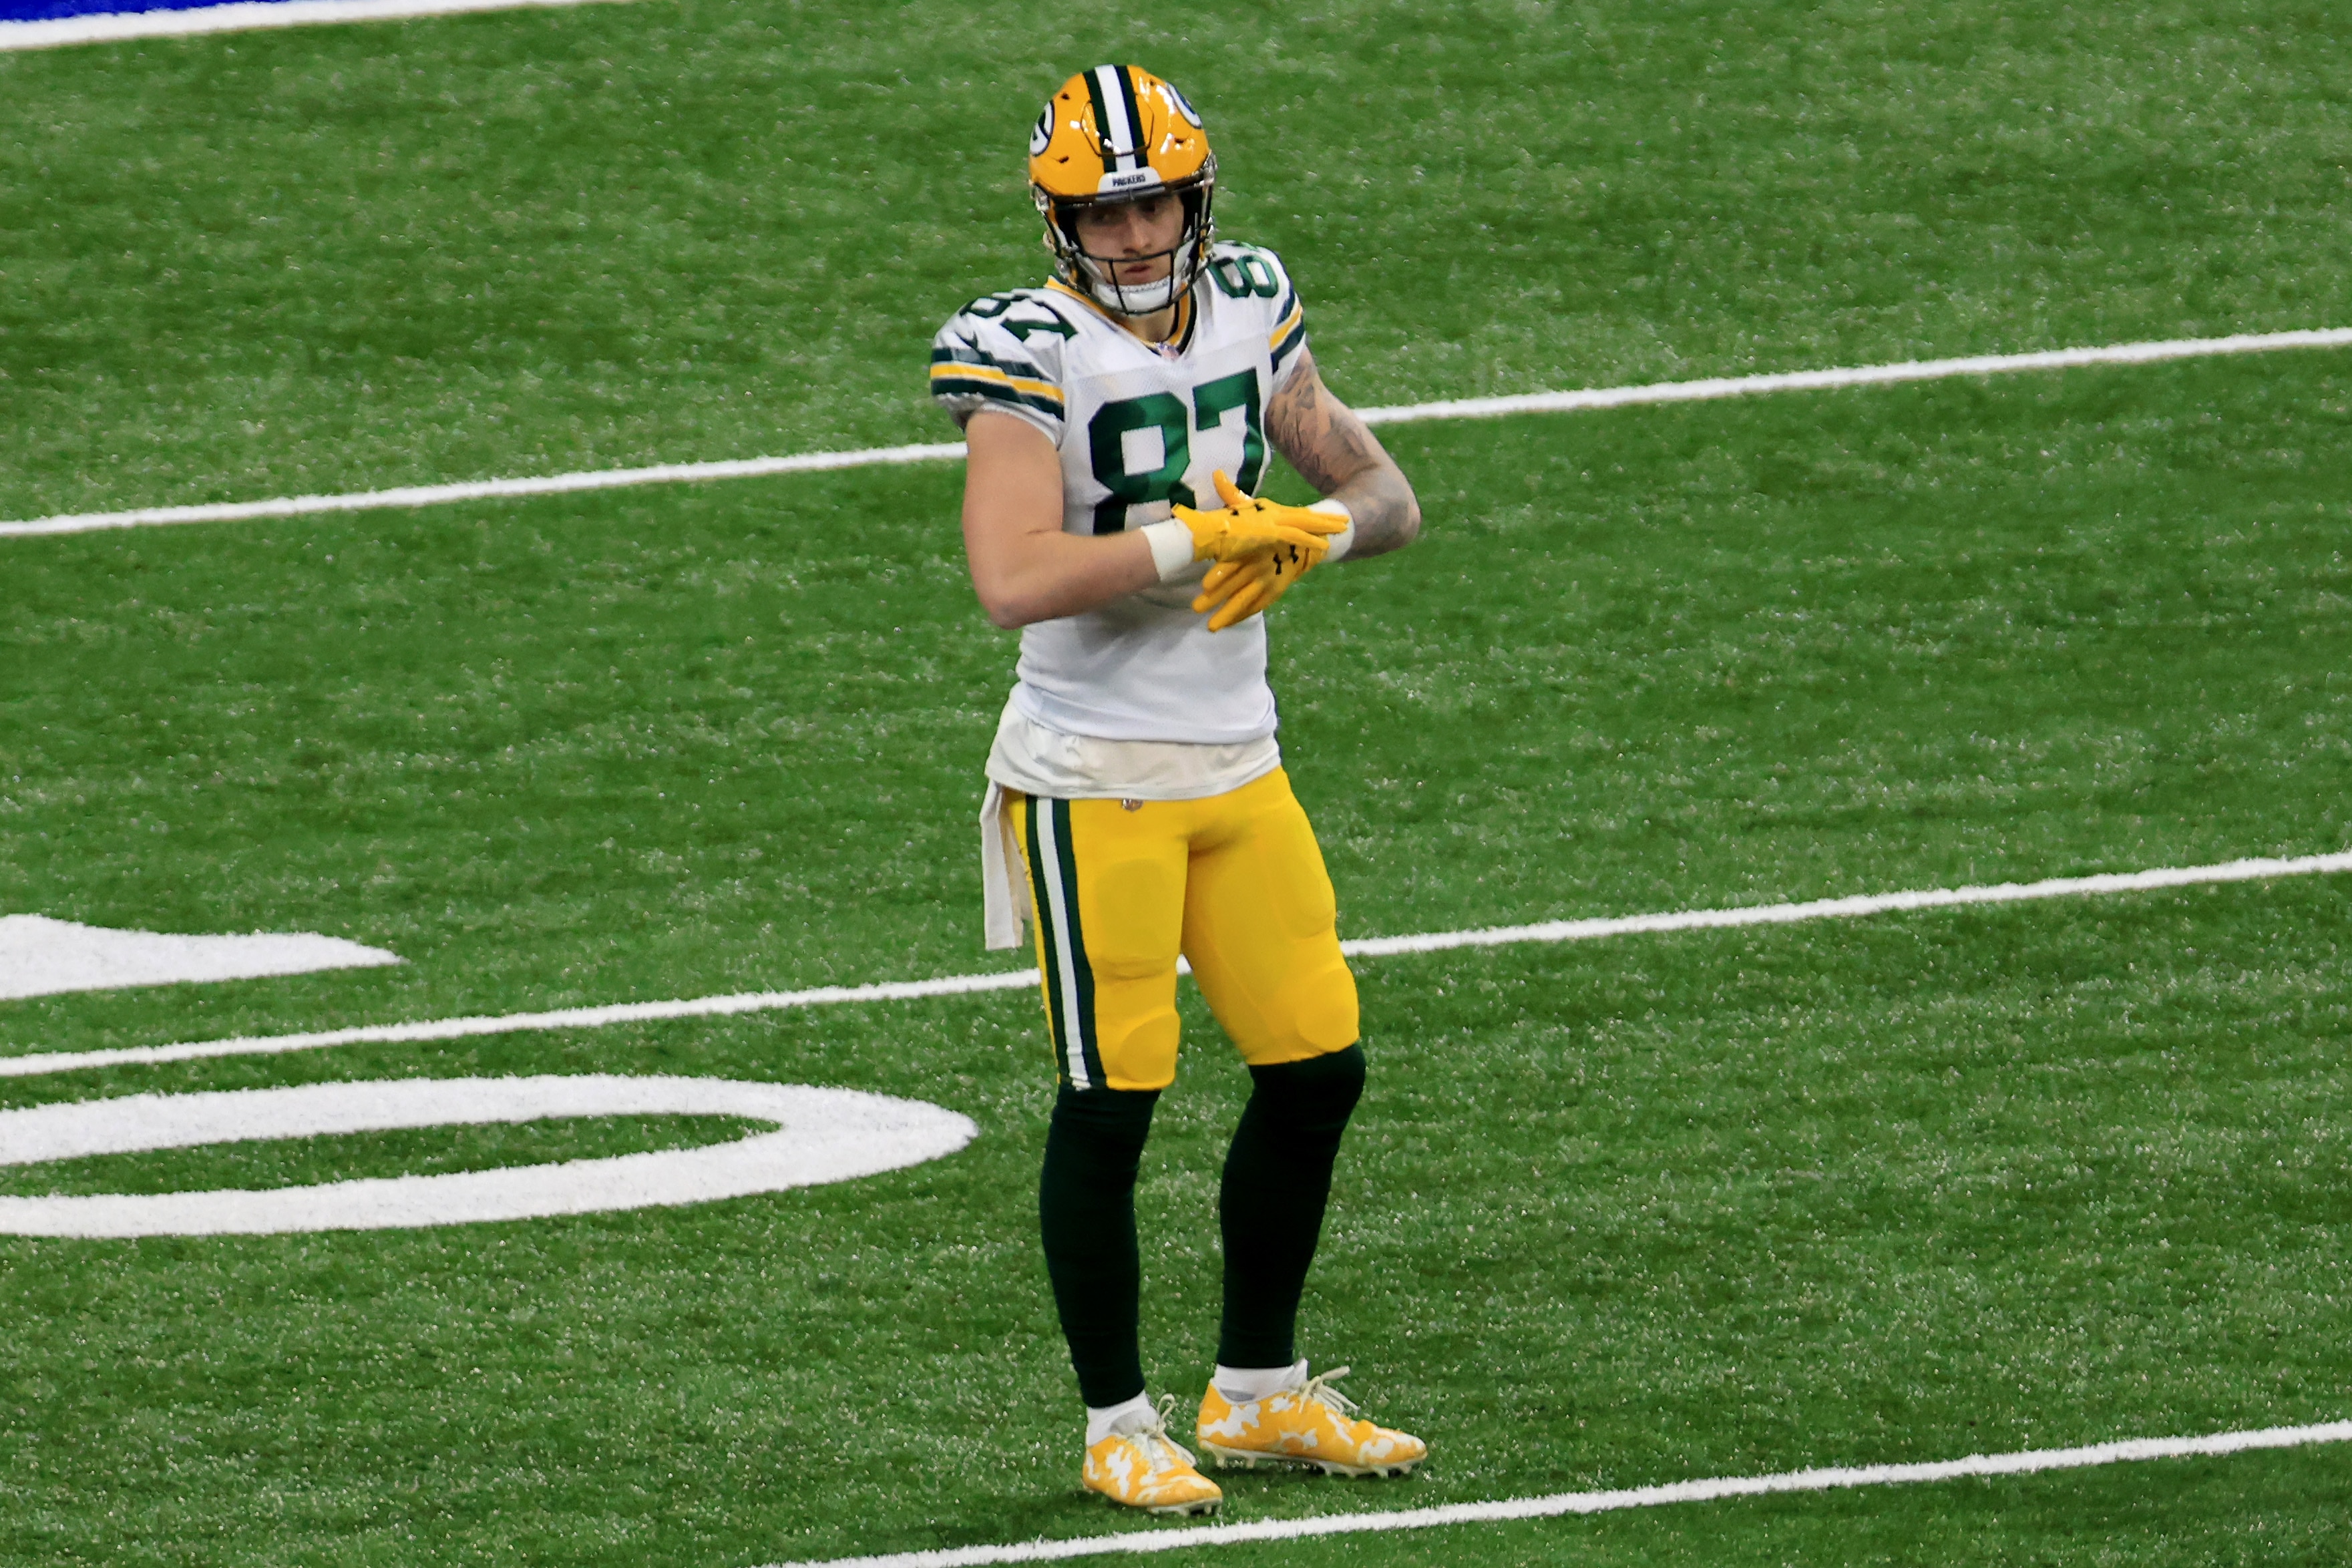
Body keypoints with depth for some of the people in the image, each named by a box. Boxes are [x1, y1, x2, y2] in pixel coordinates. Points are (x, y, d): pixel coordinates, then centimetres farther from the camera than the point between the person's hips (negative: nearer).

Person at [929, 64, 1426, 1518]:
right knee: (1111, 1100, -2)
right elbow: (1016, 577, -28)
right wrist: (1204, 537, -24)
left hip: (1238, 767, 7)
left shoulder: (1249, 312, 6)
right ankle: (1122, 1426, 11)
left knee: (1319, 1068, 9)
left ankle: (1257, 1395, 24)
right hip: (1094, 784, -7)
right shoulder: (1030, 355, -14)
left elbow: (1387, 497, 12)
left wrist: (1305, 537, -10)